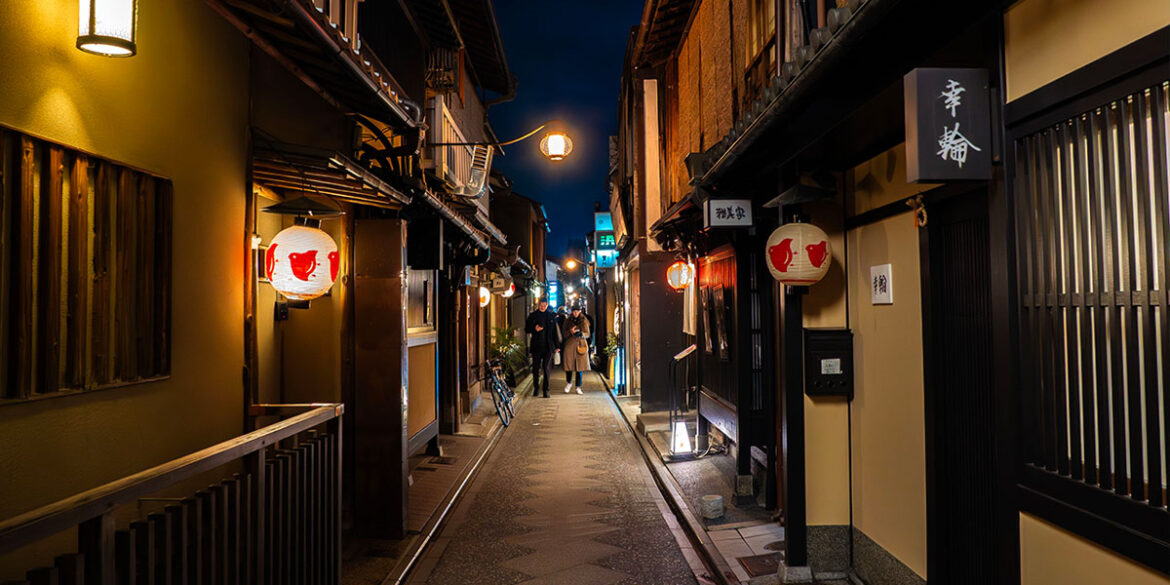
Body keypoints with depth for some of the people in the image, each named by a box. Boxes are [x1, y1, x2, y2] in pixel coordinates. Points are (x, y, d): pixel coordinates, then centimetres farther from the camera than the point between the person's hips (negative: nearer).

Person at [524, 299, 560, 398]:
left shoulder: (551, 315, 7)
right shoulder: (532, 315, 5)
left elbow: (555, 331, 9)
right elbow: (526, 329, 8)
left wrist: (557, 345, 6)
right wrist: (534, 329, -14)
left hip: (548, 347, 0)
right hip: (536, 347, 0)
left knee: (546, 368, -1)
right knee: (536, 368, 6)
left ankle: (546, 390, 5)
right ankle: (536, 388, 20)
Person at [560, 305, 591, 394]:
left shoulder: (584, 321, 7)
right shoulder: (567, 320, 7)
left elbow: (587, 334, 6)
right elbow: (564, 334, 5)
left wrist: (581, 334, -14)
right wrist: (570, 332, -15)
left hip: (581, 345, 0)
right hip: (570, 345, 0)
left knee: (580, 366, -2)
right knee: (569, 364, -3)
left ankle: (578, 387, 7)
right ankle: (569, 383, 22)